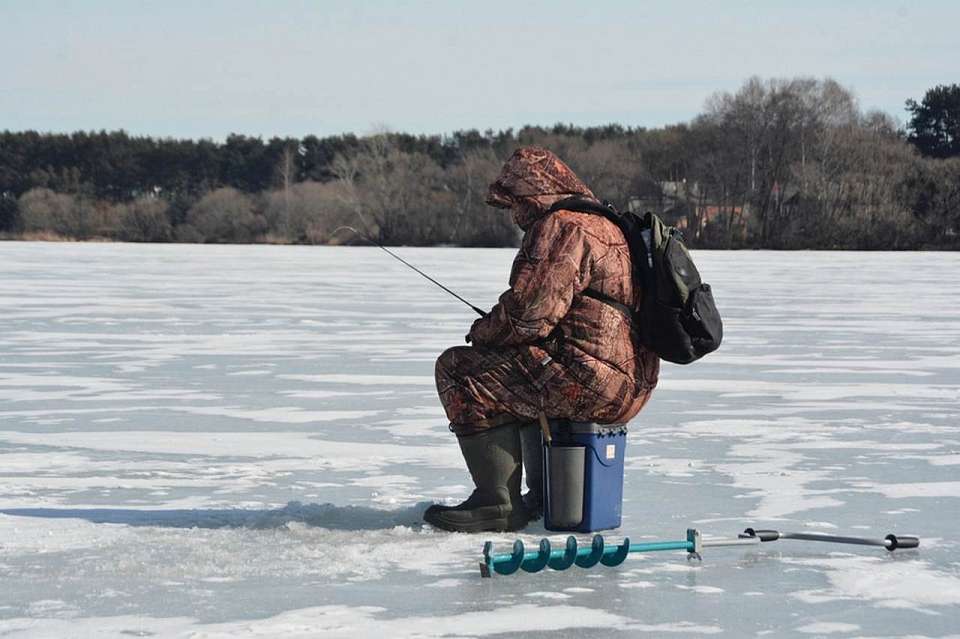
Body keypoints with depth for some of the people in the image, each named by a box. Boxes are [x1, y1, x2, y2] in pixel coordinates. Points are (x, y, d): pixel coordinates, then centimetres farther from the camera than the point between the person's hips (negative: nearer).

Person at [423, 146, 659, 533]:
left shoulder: (561, 227, -12)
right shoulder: (604, 224, 22)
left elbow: (529, 310, -19)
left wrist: (482, 332, 0)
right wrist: (493, 330, 19)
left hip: (590, 382, -11)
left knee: (458, 370, -7)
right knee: (522, 373, 36)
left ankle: (499, 503, -10)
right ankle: (544, 496, 33)